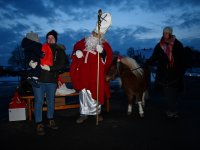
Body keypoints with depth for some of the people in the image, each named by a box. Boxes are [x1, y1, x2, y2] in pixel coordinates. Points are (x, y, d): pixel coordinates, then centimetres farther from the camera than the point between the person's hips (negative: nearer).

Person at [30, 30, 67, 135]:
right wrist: (31, 63, -10)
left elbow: (62, 65, -5)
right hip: (38, 79, -1)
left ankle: (50, 121, 30)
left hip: (52, 80, 1)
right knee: (39, 101, 0)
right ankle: (39, 124, 12)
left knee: (51, 101, 14)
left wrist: (50, 68, -17)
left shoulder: (59, 51, 4)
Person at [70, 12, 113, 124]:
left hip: (96, 74, -2)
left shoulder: (104, 45, 3)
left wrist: (103, 52, -27)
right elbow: (76, 49, 22)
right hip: (83, 73, 3)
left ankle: (97, 112, 27)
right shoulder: (84, 41, 12)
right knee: (84, 92, 5)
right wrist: (77, 53, -1)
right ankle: (84, 114, 18)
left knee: (96, 93, 6)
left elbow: (108, 59, -8)